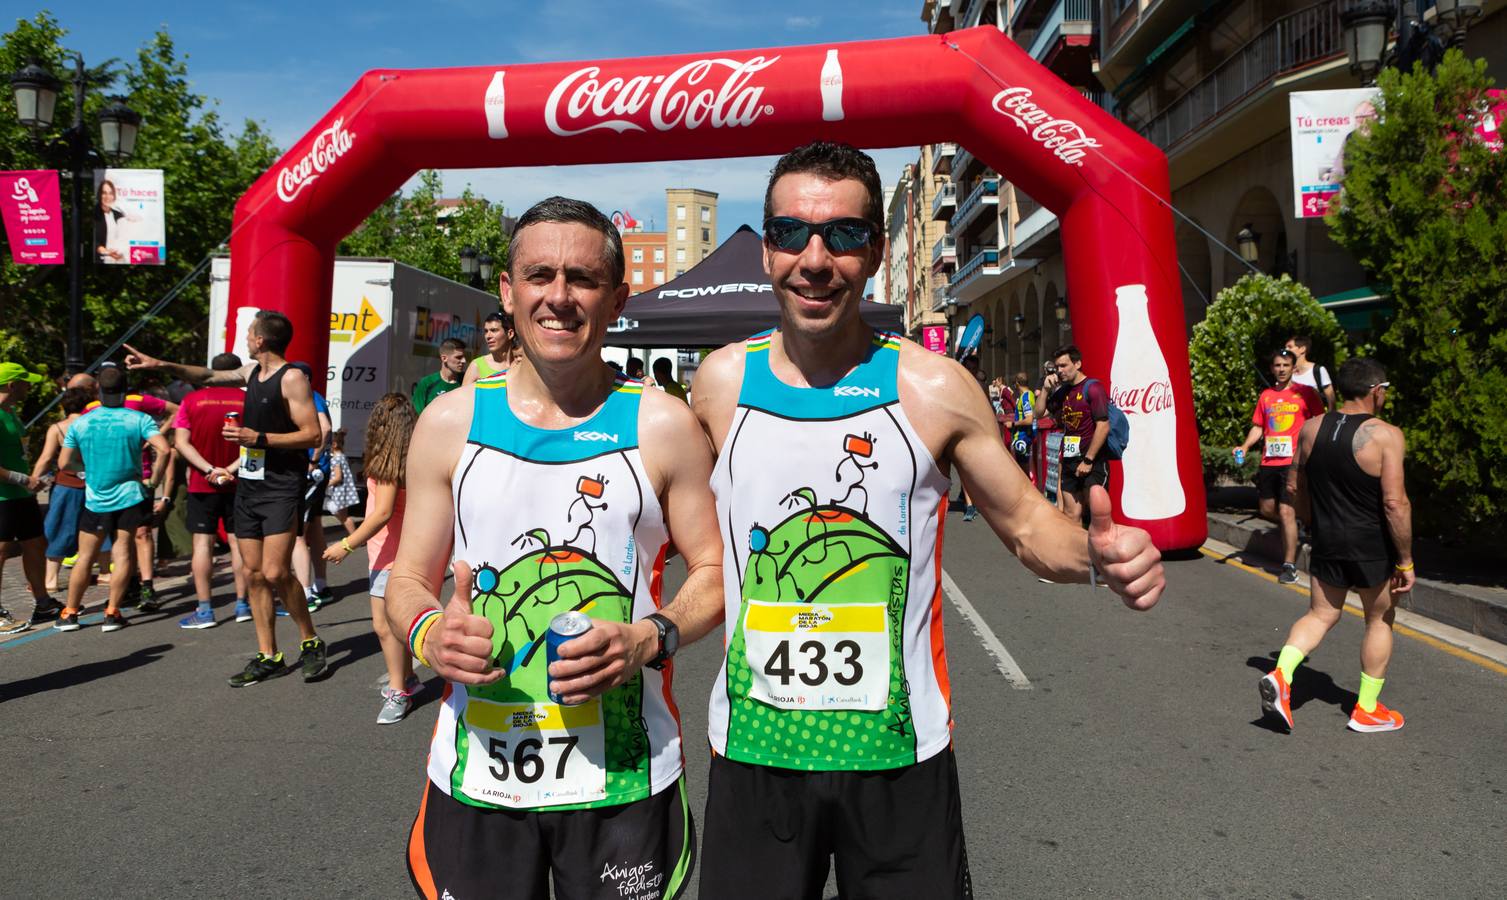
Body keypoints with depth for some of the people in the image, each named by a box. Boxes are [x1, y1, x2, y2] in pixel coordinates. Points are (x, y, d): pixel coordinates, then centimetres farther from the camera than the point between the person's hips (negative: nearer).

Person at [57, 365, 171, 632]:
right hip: (130, 497, -1)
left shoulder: (80, 423, -3)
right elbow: (163, 450, -20)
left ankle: (69, 613, 20)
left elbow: (64, 463, 1)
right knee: (123, 555, 2)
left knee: (85, 557, 12)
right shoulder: (139, 419, -9)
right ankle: (112, 613, 3)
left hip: (95, 500, 2)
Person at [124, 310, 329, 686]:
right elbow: (208, 377, 33)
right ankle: (268, 657, 13)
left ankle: (311, 642, 3)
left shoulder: (292, 378, -11)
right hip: (248, 485, 8)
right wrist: (160, 365, 28)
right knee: (253, 575, 6)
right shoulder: (252, 372, 14)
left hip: (281, 489, -8)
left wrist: (258, 438, -21)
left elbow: (312, 434, -17)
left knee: (275, 573, -15)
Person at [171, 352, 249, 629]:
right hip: (237, 484, 1)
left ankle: (204, 610, 3)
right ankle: (242, 604, 13)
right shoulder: (247, 400, -2)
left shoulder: (192, 400, -1)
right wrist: (231, 469, -14)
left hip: (202, 483, 0)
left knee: (203, 543, 2)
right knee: (238, 542, 7)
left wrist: (210, 469, -13)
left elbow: (181, 442, -8)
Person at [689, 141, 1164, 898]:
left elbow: (1026, 521, 0)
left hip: (899, 754, -1)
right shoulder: (721, 382, -4)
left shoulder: (935, 388, -9)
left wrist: (1097, 552, -20)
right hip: (753, 751, 2)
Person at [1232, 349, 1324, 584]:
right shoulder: (1265, 396, 12)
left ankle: (1290, 566, -2)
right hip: (1268, 462, 5)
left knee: (1285, 512, -9)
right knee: (1266, 509, 12)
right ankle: (1292, 526, 43)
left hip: (1293, 461, -5)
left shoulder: (1305, 393, -1)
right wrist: (1245, 446, 0)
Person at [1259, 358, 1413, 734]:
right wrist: (1406, 562, -11)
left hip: (1327, 543, 4)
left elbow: (1295, 486, 9)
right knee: (1380, 619, 15)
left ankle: (1281, 674, -6)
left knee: (1320, 615, 17)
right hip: (1372, 547, -4)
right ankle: (1367, 710, 23)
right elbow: (1395, 504, -20)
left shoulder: (1311, 429, 1)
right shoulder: (1386, 436, -16)